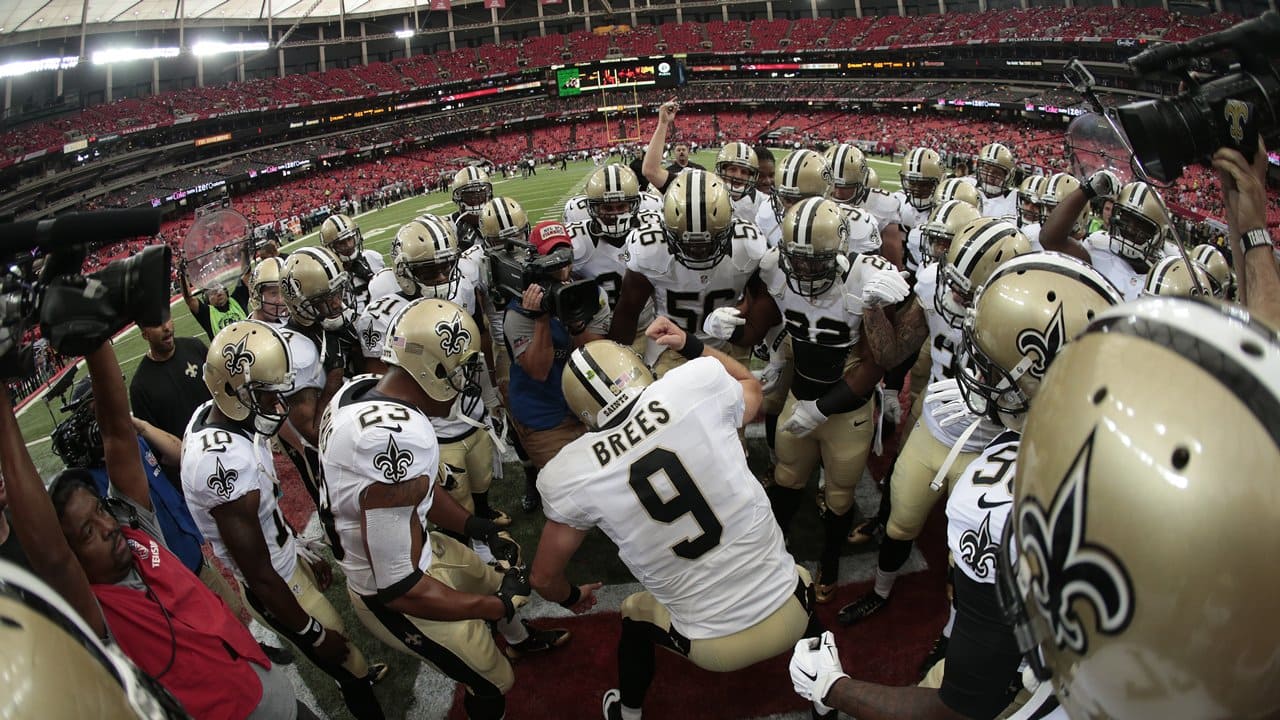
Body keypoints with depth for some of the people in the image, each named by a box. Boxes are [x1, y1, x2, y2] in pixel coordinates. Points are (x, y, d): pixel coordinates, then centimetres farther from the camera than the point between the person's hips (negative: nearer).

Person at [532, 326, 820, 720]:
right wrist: (692, 345, 17)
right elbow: (750, 387, 11)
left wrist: (572, 597, 25)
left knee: (635, 616, 32)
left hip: (714, 648, -1)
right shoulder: (697, 383, -15)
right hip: (786, 616, 1)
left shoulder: (571, 473, -12)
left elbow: (545, 578, 4)